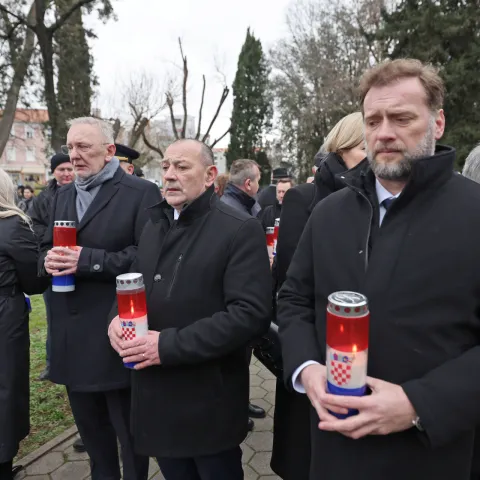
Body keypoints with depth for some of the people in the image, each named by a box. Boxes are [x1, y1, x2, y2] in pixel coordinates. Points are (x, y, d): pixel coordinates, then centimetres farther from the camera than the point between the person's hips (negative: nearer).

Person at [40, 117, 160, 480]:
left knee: (129, 430, 12)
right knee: (90, 426, 24)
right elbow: (46, 248, 16)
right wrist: (49, 259, -7)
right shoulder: (63, 196, 14)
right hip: (73, 335, 7)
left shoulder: (141, 193, -9)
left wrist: (88, 260, -23)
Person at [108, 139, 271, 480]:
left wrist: (169, 345, -23)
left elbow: (251, 313, -22)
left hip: (209, 402, -6)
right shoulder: (156, 225, 10)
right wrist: (117, 317, -5)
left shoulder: (241, 229, -14)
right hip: (156, 396, 6)